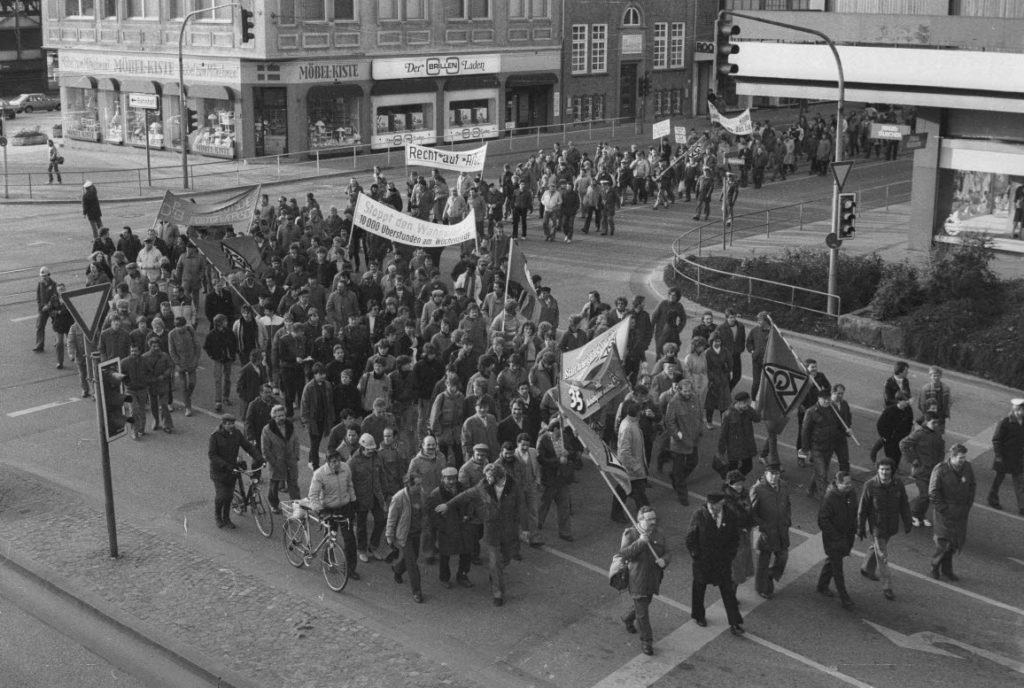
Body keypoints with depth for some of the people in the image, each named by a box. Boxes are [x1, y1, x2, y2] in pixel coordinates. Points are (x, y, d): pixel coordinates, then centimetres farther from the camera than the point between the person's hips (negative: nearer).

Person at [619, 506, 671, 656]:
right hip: (637, 580, -6)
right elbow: (624, 553, -25)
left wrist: (664, 560, -20)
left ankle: (628, 619, 55)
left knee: (644, 603, 26)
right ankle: (646, 641, 14)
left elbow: (667, 553, 3)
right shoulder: (630, 534, -15)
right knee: (642, 613, -2)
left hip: (653, 580, 6)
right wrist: (640, 542, -34)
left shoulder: (658, 534, -1)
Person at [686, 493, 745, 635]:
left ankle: (734, 623, 16)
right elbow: (690, 539, -8)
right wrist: (696, 554, -12)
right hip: (702, 562, -1)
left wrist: (730, 554, -3)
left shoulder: (729, 516, -8)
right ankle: (698, 615, 42)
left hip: (723, 561, 1)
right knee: (699, 589, 18)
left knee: (728, 592, 6)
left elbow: (735, 538, 5)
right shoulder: (698, 516, -16)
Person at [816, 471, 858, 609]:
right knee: (837, 568, 1)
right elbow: (822, 520, -22)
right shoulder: (830, 498, -26)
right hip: (832, 537, -7)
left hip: (846, 535, 7)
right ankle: (844, 598, 9)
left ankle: (822, 586, 41)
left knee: (833, 561, 22)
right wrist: (837, 537, -20)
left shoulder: (852, 495, -4)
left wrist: (853, 530, 4)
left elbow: (854, 514, 13)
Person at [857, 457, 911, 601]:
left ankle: (867, 569, 50)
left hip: (891, 526, 4)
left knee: (876, 547, 26)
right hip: (876, 526, -4)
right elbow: (862, 509, -13)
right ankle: (887, 587, 9)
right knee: (882, 556, -1)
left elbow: (904, 505, 3)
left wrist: (907, 523, 7)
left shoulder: (898, 485, -12)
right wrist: (860, 528, -8)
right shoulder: (870, 485, -22)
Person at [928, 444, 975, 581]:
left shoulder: (967, 467, 0)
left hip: (961, 512, 5)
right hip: (946, 511, -5)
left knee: (957, 541, 9)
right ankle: (935, 565, 19)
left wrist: (969, 504, 7)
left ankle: (946, 569, 25)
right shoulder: (940, 470, -15)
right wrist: (943, 509, -13)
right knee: (945, 541, -6)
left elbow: (972, 486, 15)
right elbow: (933, 493, -12)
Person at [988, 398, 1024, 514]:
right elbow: (996, 440, -14)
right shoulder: (1004, 423, -17)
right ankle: (993, 500, 31)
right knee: (999, 478, 12)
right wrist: (998, 455, -16)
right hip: (1004, 457, -5)